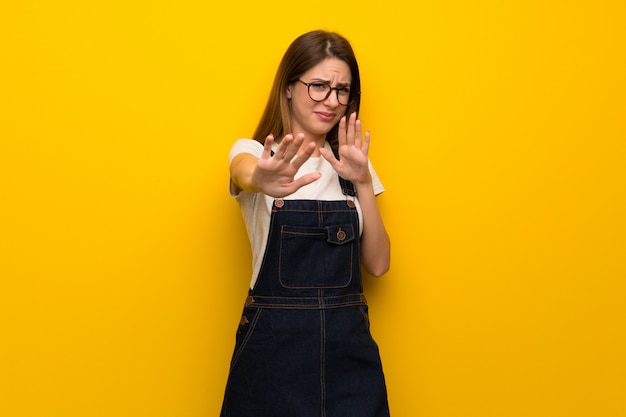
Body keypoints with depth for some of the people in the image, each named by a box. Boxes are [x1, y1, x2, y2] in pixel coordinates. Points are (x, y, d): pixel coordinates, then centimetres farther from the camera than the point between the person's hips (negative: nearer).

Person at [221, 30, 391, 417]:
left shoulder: (352, 164, 8)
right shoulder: (255, 152, -1)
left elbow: (377, 264, 2)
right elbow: (245, 173, -27)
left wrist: (363, 183, -9)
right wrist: (262, 181, -50)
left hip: (349, 342, 3)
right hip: (274, 339, -3)